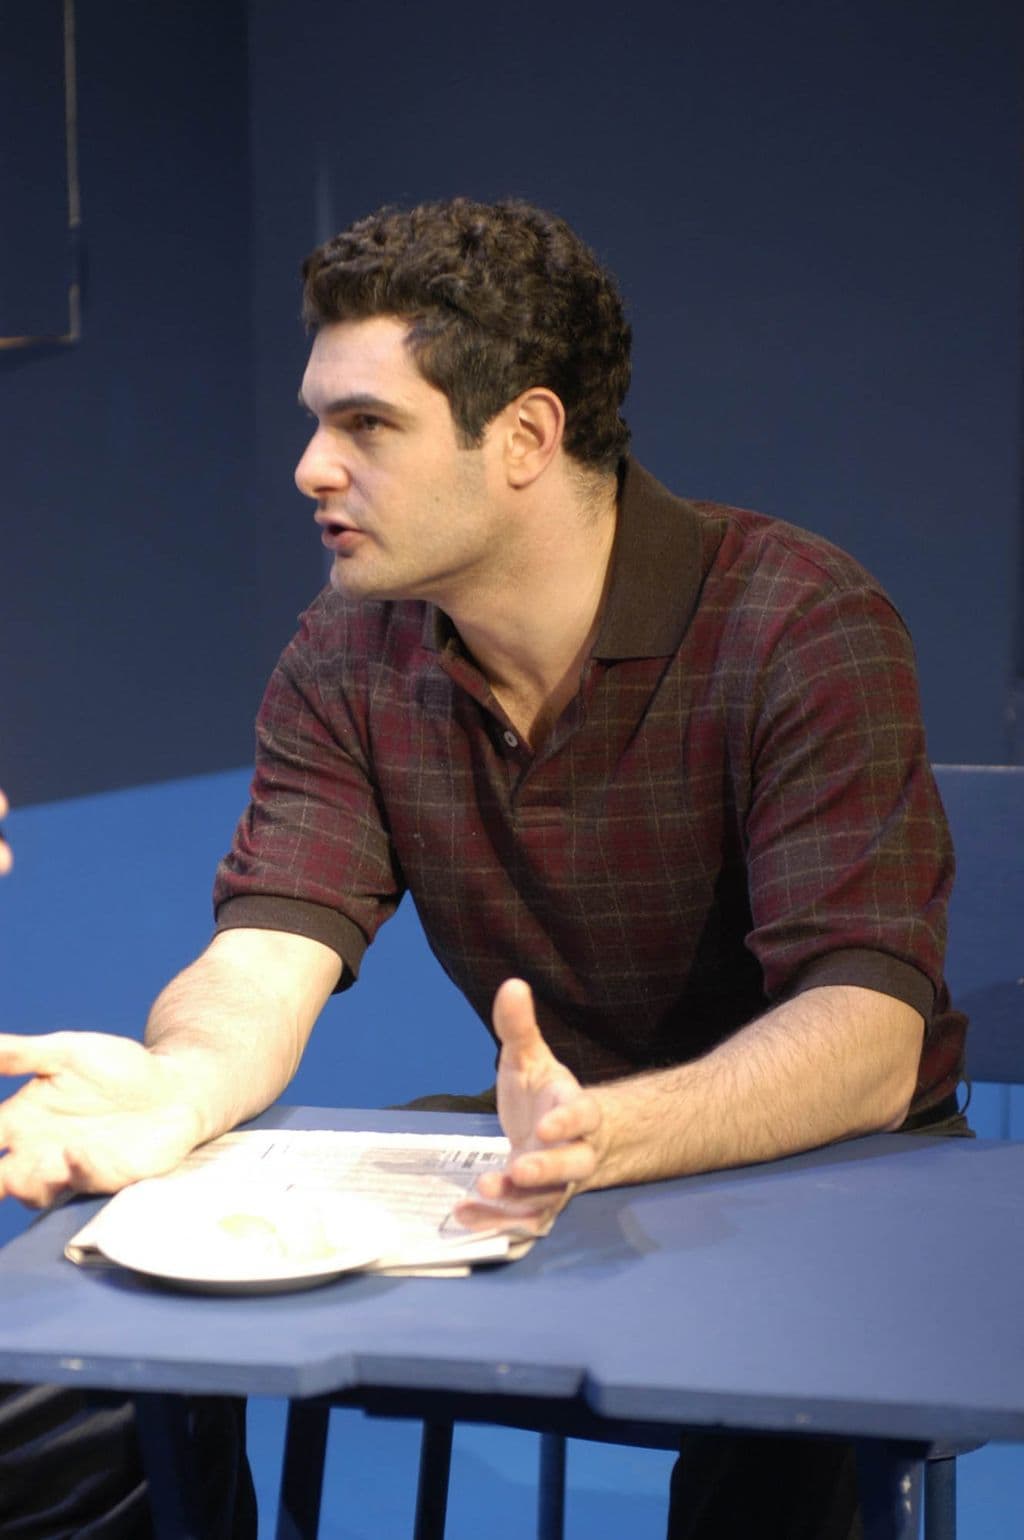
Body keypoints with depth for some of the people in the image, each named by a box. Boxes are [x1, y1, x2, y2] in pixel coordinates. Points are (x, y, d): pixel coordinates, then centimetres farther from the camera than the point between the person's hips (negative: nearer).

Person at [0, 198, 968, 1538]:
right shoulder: (347, 662, -3)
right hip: (555, 1164, 5)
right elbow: (266, 960, -13)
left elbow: (867, 1039, -29)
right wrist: (180, 1087, -38)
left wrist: (603, 1134, -49)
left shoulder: (802, 628, -20)